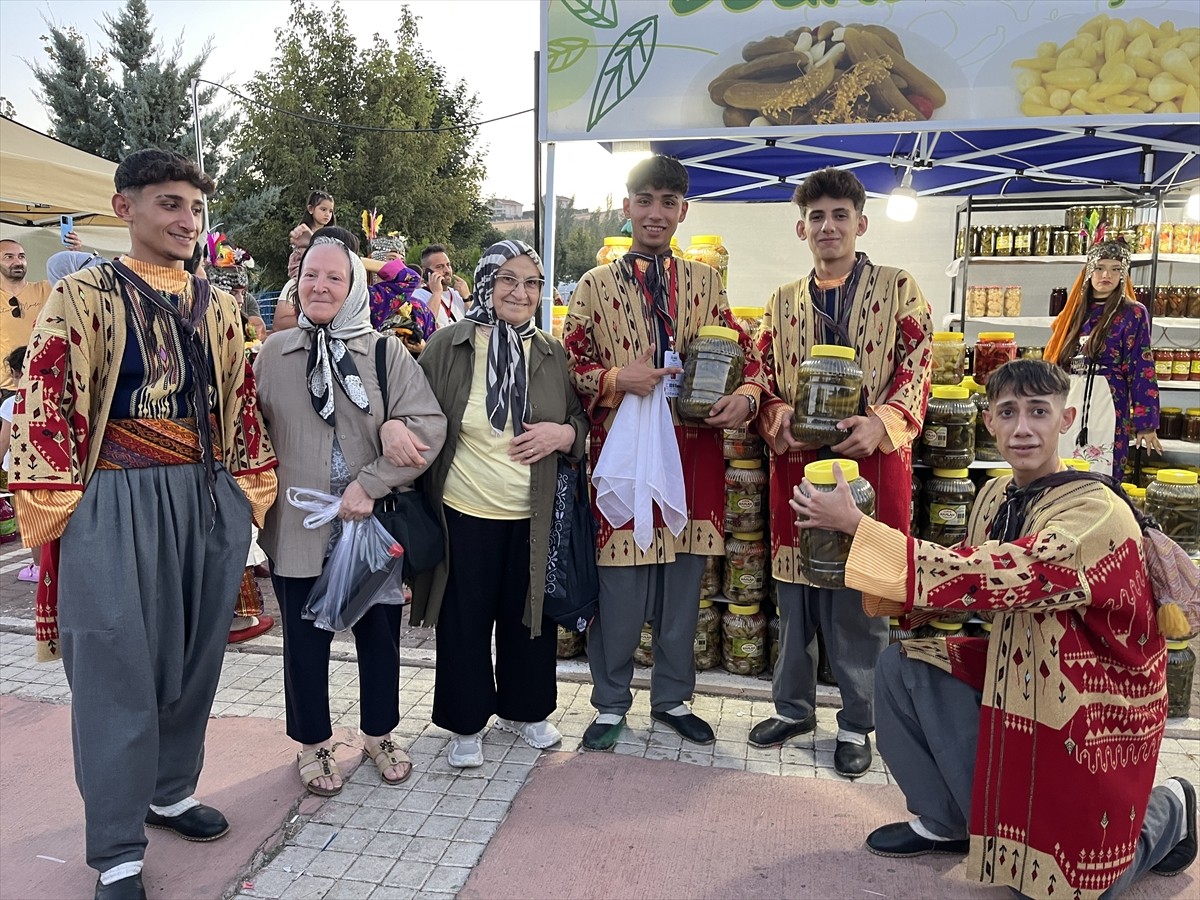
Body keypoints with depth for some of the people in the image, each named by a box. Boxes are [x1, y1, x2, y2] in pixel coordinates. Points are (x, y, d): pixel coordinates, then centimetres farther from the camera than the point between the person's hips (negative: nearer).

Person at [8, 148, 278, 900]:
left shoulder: (217, 305, 10)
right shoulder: (82, 297, -3)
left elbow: (242, 402, 12)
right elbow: (46, 404, -6)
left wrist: (250, 493, 9)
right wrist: (57, 513, -9)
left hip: (210, 500, 5)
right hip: (117, 503, -4)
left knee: (195, 658, 14)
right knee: (118, 670, 3)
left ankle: (171, 792, 36)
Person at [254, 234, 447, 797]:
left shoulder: (385, 351, -3)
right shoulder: (272, 354, 3)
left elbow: (429, 425, -12)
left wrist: (371, 483, -18)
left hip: (374, 525, 0)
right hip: (298, 528, 1)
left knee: (379, 635, 14)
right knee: (305, 641, 13)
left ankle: (379, 735, 37)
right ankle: (313, 744, 35)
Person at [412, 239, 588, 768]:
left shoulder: (552, 355, 3)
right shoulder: (448, 347, -5)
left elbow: (583, 422, 10)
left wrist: (563, 433, -10)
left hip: (533, 519, 3)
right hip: (464, 513, -2)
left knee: (530, 614, 15)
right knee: (465, 620, 9)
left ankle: (522, 710, 38)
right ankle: (467, 724, 30)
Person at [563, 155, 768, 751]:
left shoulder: (705, 281, 10)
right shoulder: (596, 286, 4)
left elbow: (741, 353, 8)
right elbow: (569, 364, 2)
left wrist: (744, 398, -12)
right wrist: (617, 378, -16)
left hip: (692, 452, 3)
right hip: (622, 450, -2)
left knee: (683, 587, 12)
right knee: (619, 589, 5)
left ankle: (672, 698, 32)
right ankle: (611, 704, 25)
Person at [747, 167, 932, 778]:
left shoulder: (898, 289, 5)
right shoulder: (782, 302, 14)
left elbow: (916, 368, -3)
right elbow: (763, 377, 11)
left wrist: (882, 423, -20)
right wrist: (777, 418, -10)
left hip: (870, 462, -3)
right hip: (797, 463, 3)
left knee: (862, 600, 4)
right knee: (794, 591, 12)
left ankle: (857, 724, 22)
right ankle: (793, 706, 30)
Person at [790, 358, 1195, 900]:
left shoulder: (1096, 514, -27)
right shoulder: (996, 495, -3)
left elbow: (980, 578, -37)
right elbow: (978, 587, 3)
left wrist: (855, 524, -35)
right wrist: (889, 596, -18)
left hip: (1090, 709, -6)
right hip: (1015, 679, 6)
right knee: (898, 669, -11)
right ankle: (944, 821, 11)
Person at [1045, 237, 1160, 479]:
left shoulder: (1133, 314, 0)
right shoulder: (1075, 311, 13)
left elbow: (1142, 370, -4)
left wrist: (1145, 422, -8)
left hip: (1106, 406, -5)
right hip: (1067, 404, 5)